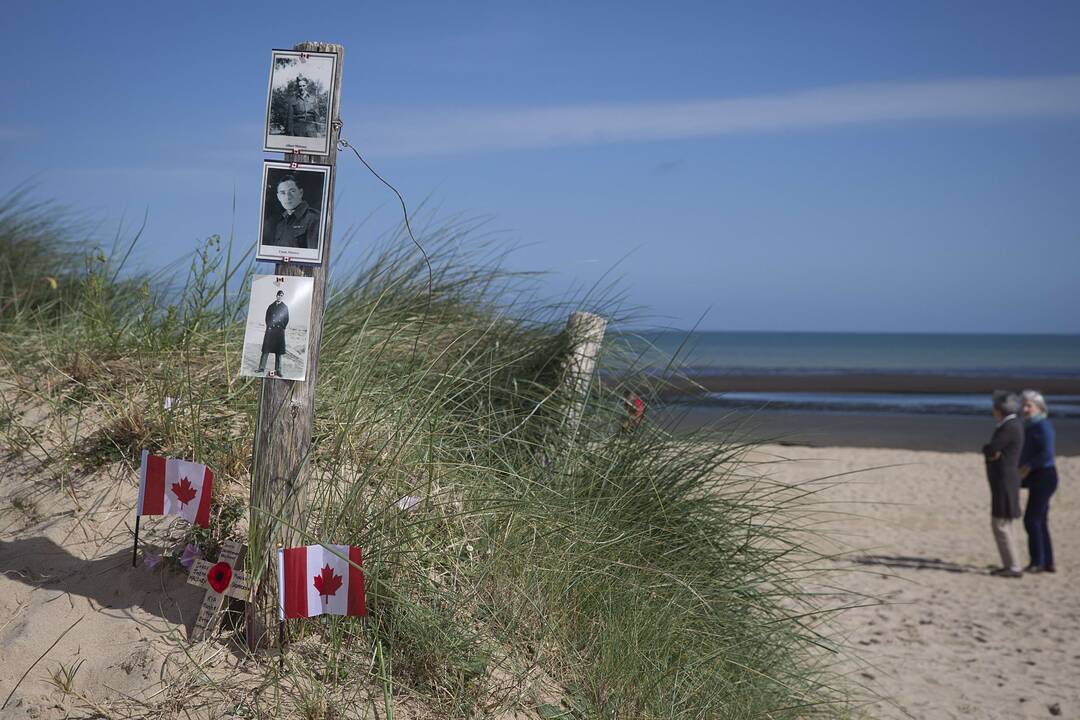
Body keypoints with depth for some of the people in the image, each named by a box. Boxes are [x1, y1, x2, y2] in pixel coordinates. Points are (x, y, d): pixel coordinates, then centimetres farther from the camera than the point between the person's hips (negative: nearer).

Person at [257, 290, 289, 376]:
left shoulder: (285, 307, 11)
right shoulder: (271, 306, 13)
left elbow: (286, 319, 9)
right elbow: (267, 317, 12)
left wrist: (282, 327, -1)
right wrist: (269, 326, 0)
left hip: (279, 332, -1)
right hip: (270, 330, 1)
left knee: (278, 351, -2)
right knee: (266, 350, -5)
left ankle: (278, 371, -2)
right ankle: (262, 368, -4)